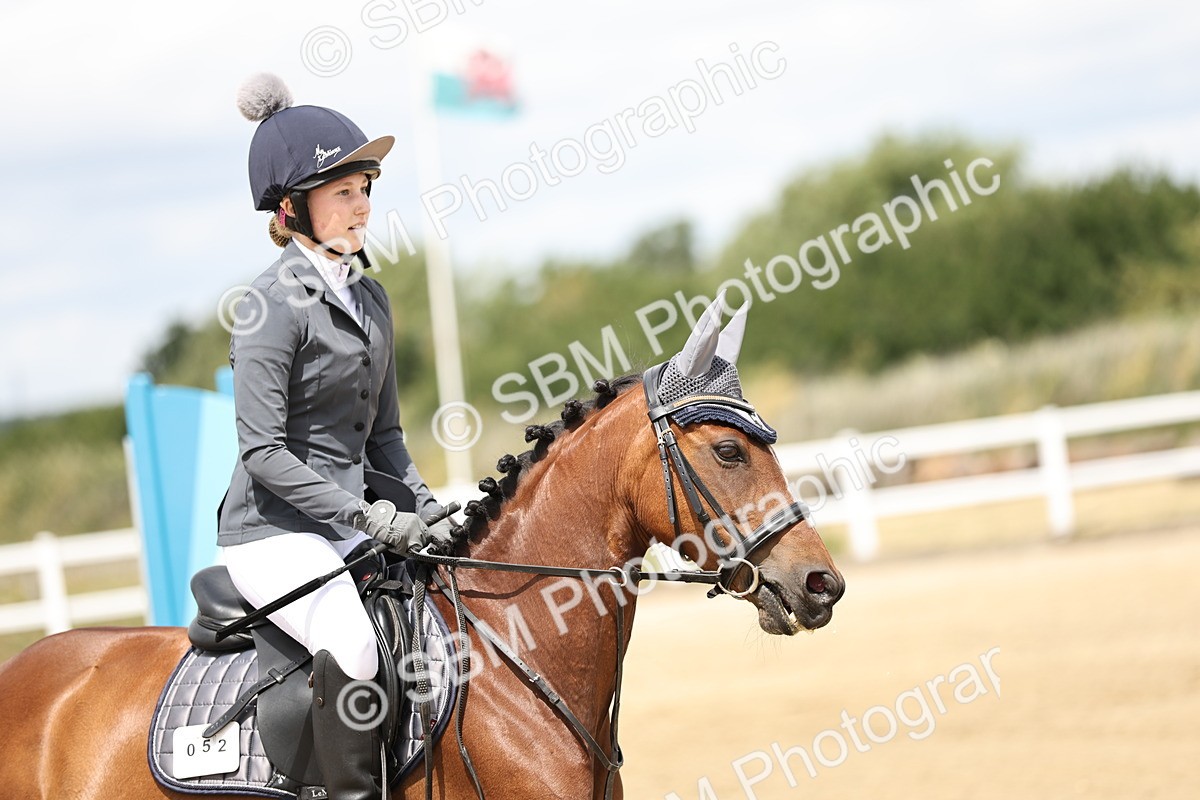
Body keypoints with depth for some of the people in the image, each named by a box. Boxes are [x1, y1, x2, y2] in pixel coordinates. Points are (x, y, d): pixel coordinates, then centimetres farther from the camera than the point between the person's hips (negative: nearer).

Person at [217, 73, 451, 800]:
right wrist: (369, 517, -21)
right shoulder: (275, 304, -12)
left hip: (352, 526, 8)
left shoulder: (370, 297, 13)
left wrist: (427, 508, 3)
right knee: (354, 644, -34)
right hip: (275, 531, -8)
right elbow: (263, 450, -17)